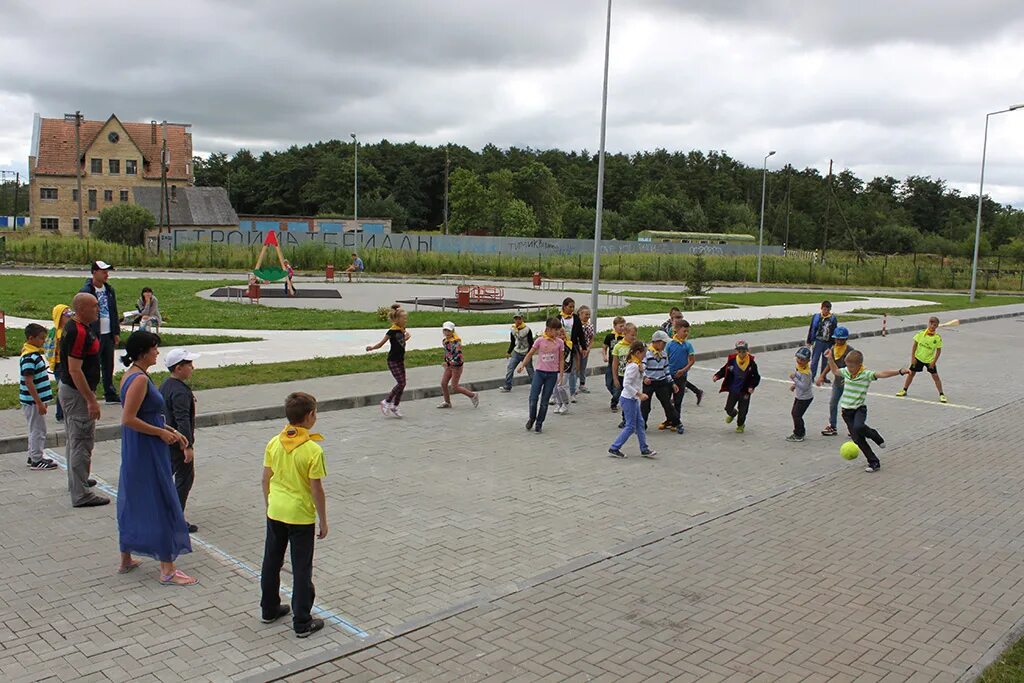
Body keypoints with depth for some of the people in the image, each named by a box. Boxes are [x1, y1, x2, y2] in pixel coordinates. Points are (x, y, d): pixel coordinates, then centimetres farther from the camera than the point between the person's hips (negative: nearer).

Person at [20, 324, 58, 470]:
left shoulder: (35, 354, 10)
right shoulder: (29, 358, -20)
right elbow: (28, 382, -23)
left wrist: (42, 401, 21)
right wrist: (39, 403, -22)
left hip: (37, 400, 10)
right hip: (32, 402, -10)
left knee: (36, 430, 18)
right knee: (37, 431, -1)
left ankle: (34, 457, 28)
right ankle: (36, 461, 8)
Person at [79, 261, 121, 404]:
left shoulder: (110, 290, 11)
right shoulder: (86, 291, -11)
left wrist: (116, 333, 13)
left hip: (108, 334, 7)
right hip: (94, 335, -6)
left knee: (108, 367, 13)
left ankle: (110, 395, 22)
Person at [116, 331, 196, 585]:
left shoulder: (131, 375, 11)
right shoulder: (140, 379, -20)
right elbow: (128, 419, -25)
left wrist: (170, 431, 12)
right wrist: (162, 433, -17)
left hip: (134, 451, 10)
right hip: (147, 452, -10)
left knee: (133, 502, 19)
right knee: (161, 504, -4)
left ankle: (126, 559, 32)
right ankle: (167, 570, 2)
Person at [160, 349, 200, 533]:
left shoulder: (165, 385, 8)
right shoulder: (180, 392, -23)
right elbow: (183, 420, -28)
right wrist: (188, 446, -26)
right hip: (179, 442, -10)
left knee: (166, 472, 22)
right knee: (185, 478, -1)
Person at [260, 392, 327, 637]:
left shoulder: (274, 443, -4)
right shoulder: (313, 450, -19)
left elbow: (266, 479, 4)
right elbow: (317, 490, -16)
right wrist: (323, 521, -5)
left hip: (275, 513, 5)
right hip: (301, 516, -5)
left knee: (271, 562, 20)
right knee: (301, 569, 5)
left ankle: (269, 609, 35)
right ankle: (302, 623, 11)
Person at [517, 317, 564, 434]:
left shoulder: (559, 342, -1)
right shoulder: (540, 340, -4)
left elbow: (561, 359, 4)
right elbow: (530, 354, 3)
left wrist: (561, 375, 1)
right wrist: (522, 365, -8)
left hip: (552, 374, 1)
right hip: (539, 371, -1)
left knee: (544, 401, 5)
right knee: (533, 398, -7)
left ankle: (539, 423, 18)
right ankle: (532, 418, 19)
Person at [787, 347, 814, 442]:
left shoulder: (806, 372, -29)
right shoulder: (798, 366, -1)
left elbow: (804, 386, -31)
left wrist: (794, 378, -28)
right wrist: (794, 385, 3)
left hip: (805, 397, -10)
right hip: (798, 395, 10)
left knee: (797, 415, -3)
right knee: (794, 413, 18)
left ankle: (798, 435, 13)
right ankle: (801, 431, 35)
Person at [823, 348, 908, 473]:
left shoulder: (866, 374, -12)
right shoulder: (846, 372, 4)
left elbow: (882, 374, -25)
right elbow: (835, 371, 26)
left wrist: (900, 372, -37)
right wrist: (830, 359, 19)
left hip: (859, 408, -5)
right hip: (847, 410, 5)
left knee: (858, 427, -35)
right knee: (857, 439, 0)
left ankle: (875, 435, -1)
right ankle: (874, 462, 9)